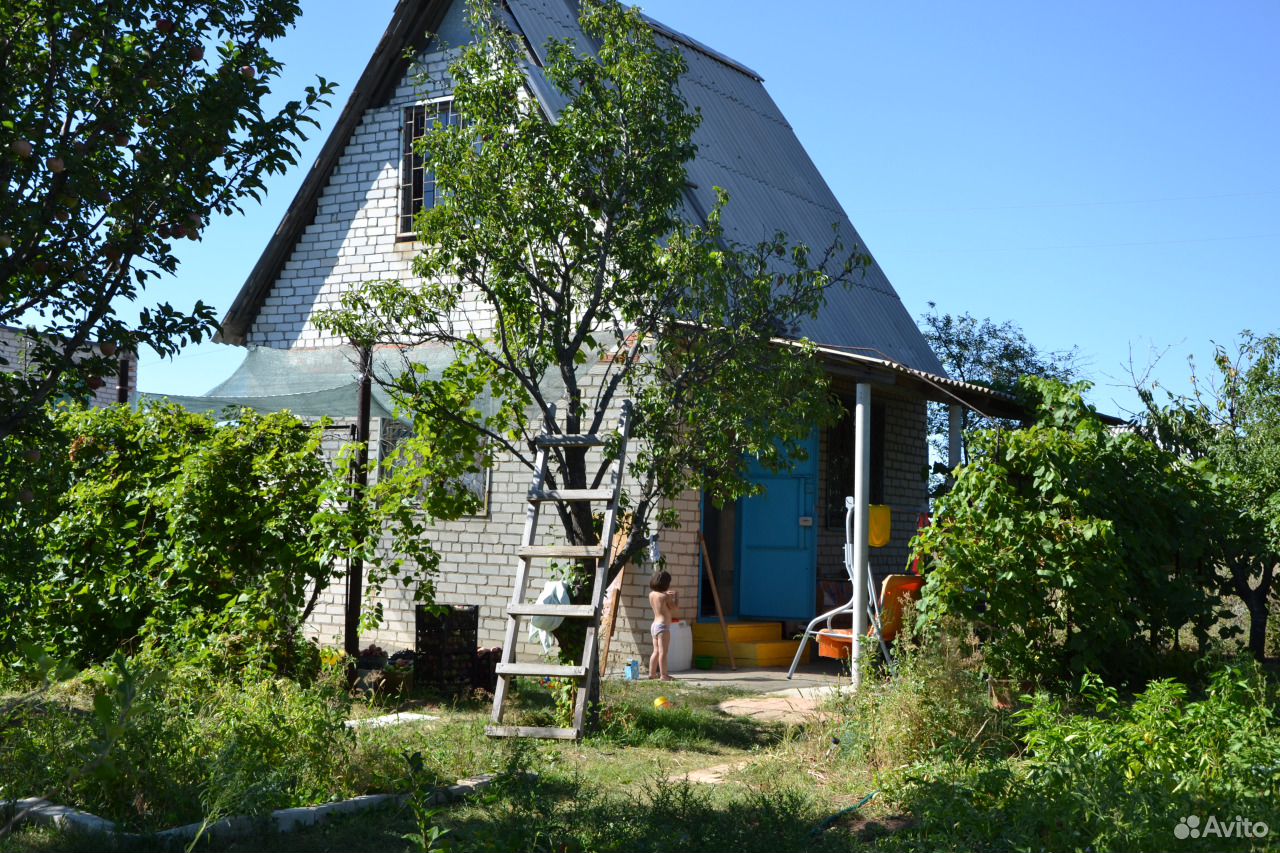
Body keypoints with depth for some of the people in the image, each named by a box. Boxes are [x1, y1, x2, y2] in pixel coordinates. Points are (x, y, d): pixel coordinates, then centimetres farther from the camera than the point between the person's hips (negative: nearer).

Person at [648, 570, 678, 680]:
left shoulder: (652, 594, 7)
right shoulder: (664, 596, -15)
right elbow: (674, 608, -7)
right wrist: (674, 597, 5)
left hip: (654, 625, 8)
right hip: (663, 626, -8)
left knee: (656, 651, 15)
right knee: (663, 652, -8)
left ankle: (652, 673, 18)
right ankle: (663, 675, -10)